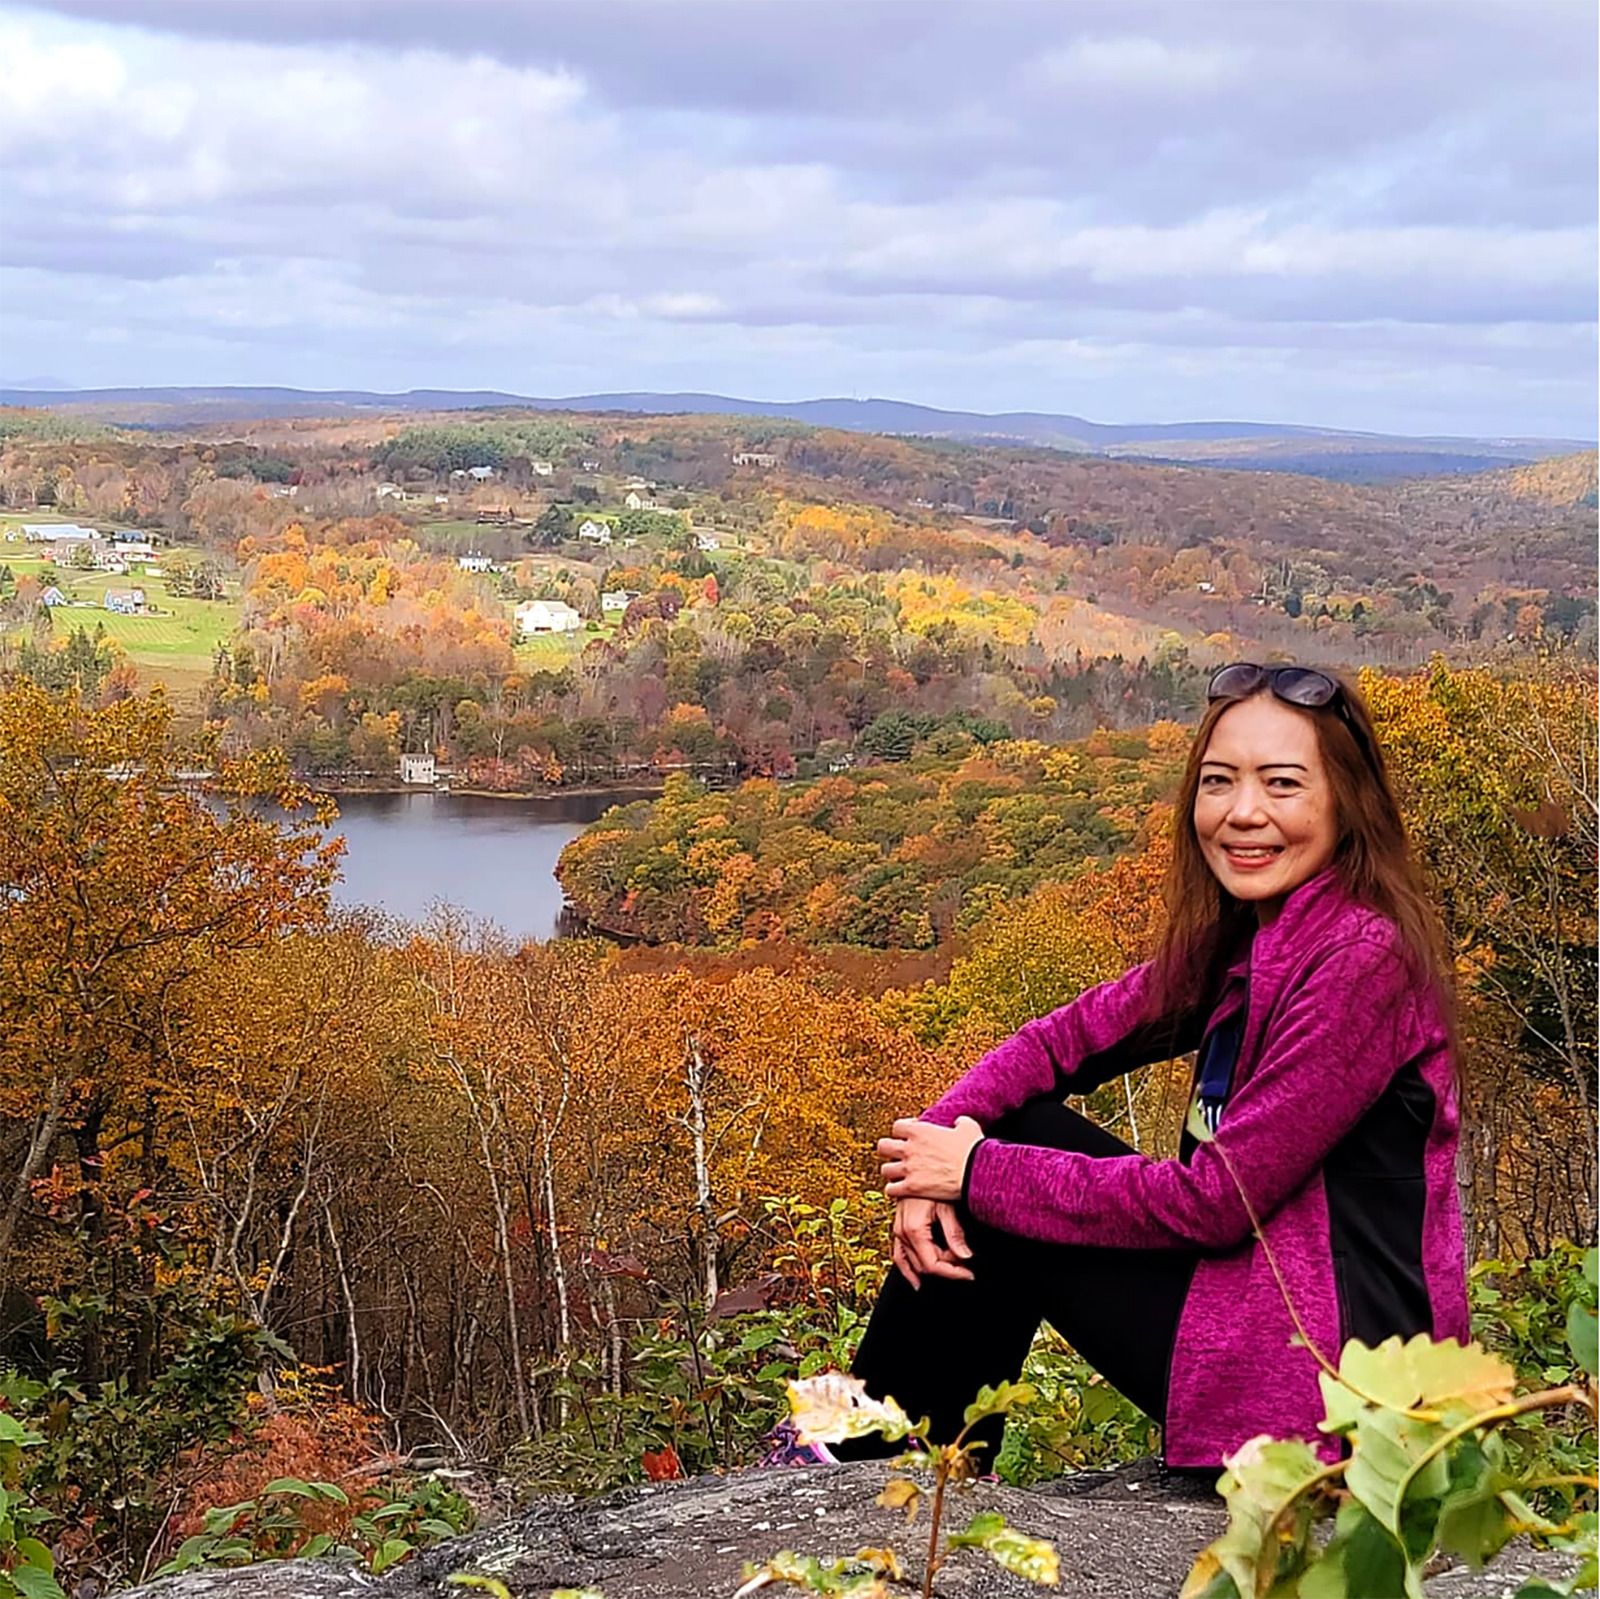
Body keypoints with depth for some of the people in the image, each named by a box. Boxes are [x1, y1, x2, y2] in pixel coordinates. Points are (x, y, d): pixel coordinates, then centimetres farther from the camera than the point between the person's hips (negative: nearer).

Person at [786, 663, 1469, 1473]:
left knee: (994, 1207, -5)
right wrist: (933, 1145, -11)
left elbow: (1218, 1198, -22)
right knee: (1017, 1131, 4)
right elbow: (1063, 1039, 8)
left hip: (1327, 1366, -8)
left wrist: (981, 1174, -15)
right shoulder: (1237, 935, 7)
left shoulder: (1363, 956, -20)